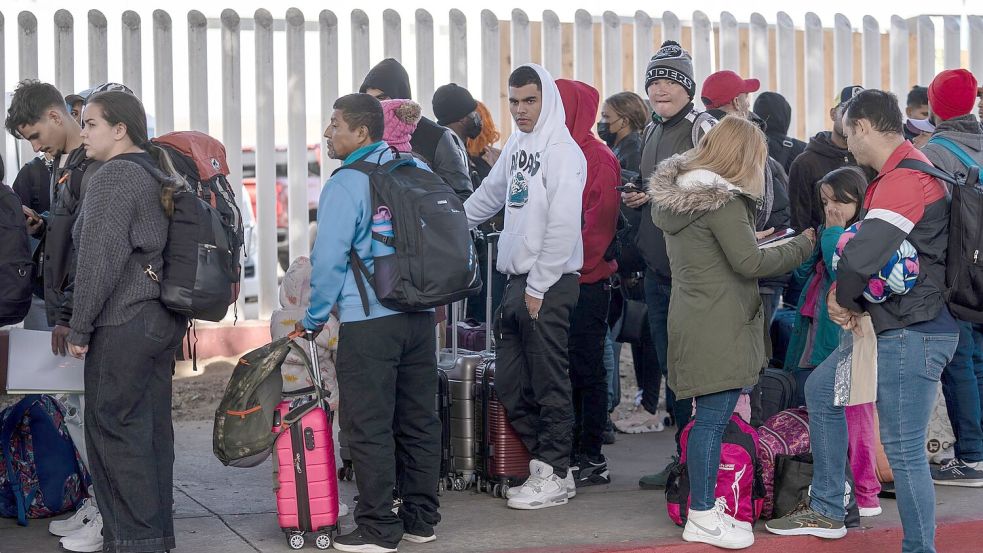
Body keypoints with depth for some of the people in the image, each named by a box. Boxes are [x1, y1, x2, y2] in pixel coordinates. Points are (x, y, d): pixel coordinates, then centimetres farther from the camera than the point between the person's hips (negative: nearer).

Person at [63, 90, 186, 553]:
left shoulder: (112, 179, -13)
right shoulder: (160, 175, 14)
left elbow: (99, 260, -17)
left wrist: (79, 328, -12)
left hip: (122, 324, -9)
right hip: (165, 319, 9)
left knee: (114, 427, -3)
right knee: (153, 426, 12)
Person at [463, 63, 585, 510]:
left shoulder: (562, 151, -12)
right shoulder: (515, 147, 15)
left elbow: (563, 225, -17)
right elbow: (488, 196, 30)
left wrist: (539, 286, -16)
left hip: (549, 284, -8)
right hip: (517, 279, 8)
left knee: (549, 383, -3)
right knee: (511, 385, 10)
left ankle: (554, 475, 5)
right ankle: (545, 462, 19)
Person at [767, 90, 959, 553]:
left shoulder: (905, 178, -19)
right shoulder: (896, 174, 16)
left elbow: (865, 252, -29)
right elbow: (873, 247, 19)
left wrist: (844, 298, -8)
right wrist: (847, 299, 1)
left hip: (913, 330, -11)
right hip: (891, 325, 11)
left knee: (903, 449, -8)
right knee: (821, 388, 20)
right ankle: (825, 511, 27)